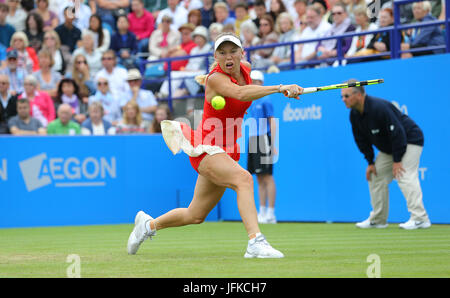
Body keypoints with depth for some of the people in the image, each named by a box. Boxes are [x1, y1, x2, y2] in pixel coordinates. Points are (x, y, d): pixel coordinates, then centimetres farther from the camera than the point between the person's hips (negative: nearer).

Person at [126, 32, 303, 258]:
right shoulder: (216, 79, -21)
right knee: (244, 179, -34)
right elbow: (240, 93, -43)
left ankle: (148, 224, 41)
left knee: (195, 216, 17)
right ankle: (256, 243, -42)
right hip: (205, 148, -8)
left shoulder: (245, 69, 1)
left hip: (227, 151, 8)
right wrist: (280, 88, -52)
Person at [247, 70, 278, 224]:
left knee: (267, 177, -8)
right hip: (253, 141, 8)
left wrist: (273, 145, -16)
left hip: (263, 140, -8)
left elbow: (272, 123, -9)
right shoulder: (251, 102, 17)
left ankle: (270, 214, -9)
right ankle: (262, 212, 11)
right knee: (259, 179, 8)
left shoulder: (265, 100, -6)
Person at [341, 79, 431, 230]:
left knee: (405, 176, -23)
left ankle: (420, 219, -28)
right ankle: (377, 220, 16)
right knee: (376, 176, 7)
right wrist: (370, 162, 1)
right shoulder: (354, 115, -3)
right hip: (387, 147, 9)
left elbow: (397, 133, -29)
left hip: (409, 141, -9)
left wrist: (397, 160, -26)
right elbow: (361, 140, 8)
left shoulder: (380, 108, -30)